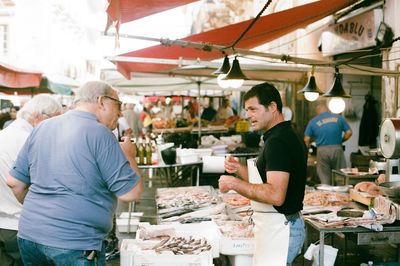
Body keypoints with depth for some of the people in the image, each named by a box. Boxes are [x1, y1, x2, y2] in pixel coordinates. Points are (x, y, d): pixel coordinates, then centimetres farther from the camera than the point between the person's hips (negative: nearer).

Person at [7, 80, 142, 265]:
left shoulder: (42, 128, 8)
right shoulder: (100, 134, -12)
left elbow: (14, 182, 12)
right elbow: (131, 193, -12)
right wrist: (129, 155, 4)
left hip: (29, 236, 7)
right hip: (74, 245, -6)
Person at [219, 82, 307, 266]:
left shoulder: (278, 142, -21)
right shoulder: (286, 137, 13)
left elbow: (275, 195, -30)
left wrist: (234, 183, -21)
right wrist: (239, 168, 5)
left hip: (279, 230, -11)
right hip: (275, 228, 11)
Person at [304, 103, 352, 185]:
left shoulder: (313, 121, 7)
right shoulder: (339, 117, 10)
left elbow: (306, 139, 3)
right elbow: (349, 132, 7)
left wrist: (307, 147, 20)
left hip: (322, 151, 0)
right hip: (337, 149, 1)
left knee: (324, 179, 6)